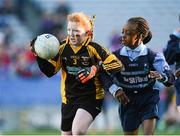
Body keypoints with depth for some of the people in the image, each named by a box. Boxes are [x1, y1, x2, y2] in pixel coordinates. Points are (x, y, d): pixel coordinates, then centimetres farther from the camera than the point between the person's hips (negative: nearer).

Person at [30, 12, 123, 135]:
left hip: (91, 97, -5)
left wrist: (96, 69, -27)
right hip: (69, 99, 6)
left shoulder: (93, 48, -12)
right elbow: (50, 71, 1)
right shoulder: (63, 48, 1)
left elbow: (117, 65, -15)